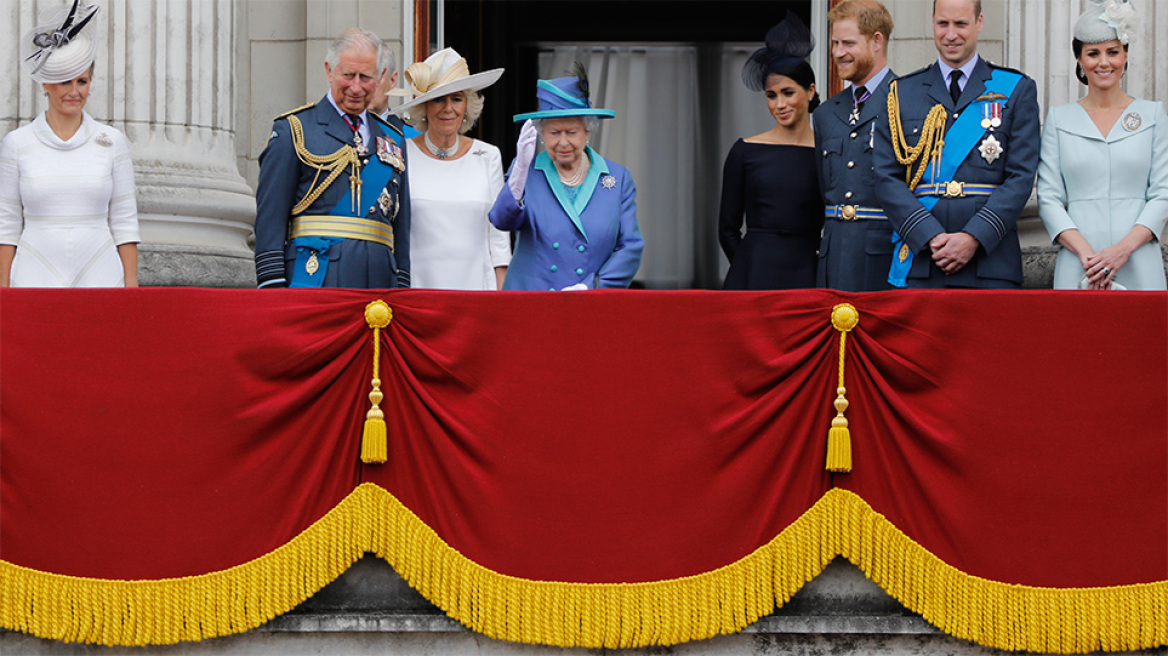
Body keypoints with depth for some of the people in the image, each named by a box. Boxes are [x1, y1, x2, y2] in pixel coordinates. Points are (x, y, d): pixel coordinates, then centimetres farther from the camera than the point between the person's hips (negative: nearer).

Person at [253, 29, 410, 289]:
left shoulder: (393, 140, 20)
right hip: (314, 279, -4)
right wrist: (272, 286, -10)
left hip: (379, 281, 4)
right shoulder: (293, 130, 5)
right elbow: (270, 216, -1)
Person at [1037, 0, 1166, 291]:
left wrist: (1124, 248, -11)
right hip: (1077, 264, 0)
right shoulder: (1059, 119, 10)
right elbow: (1048, 198, 4)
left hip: (1138, 266, 0)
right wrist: (1084, 251, -11)